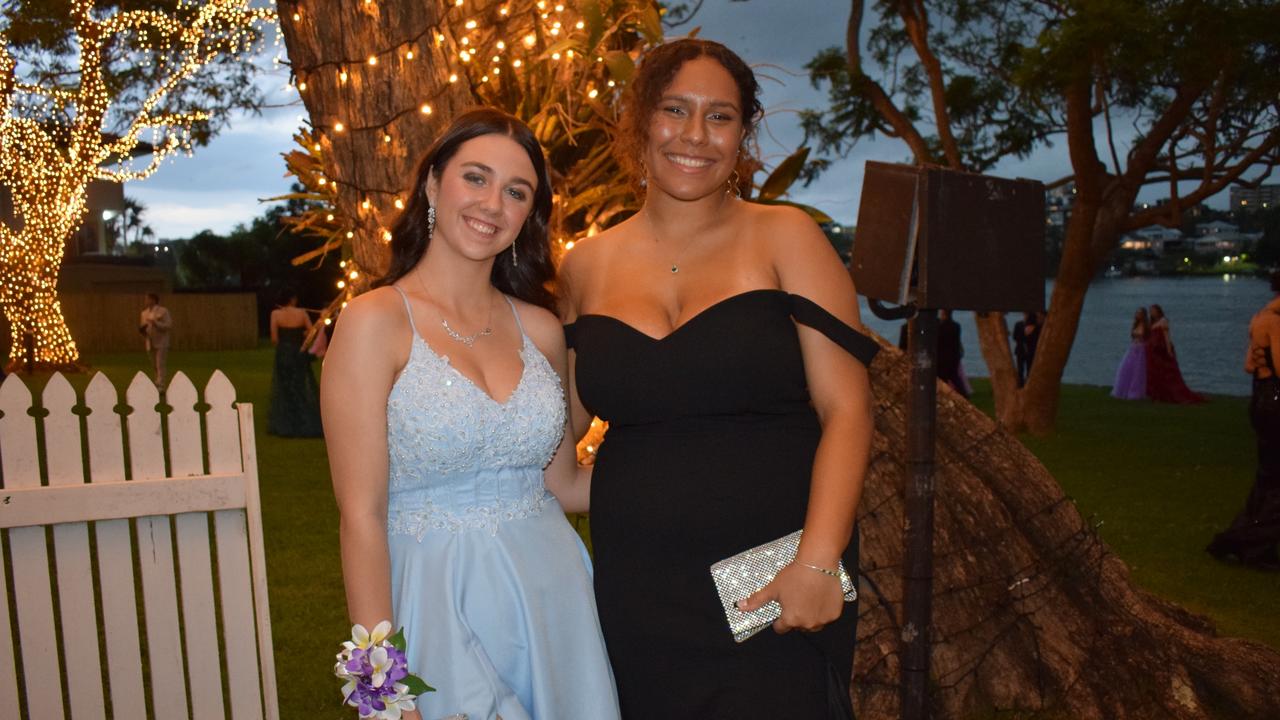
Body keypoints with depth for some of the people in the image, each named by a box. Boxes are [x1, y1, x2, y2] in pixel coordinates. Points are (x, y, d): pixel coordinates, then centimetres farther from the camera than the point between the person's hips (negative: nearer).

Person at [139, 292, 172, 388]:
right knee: (154, 367, 8)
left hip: (161, 343, -6)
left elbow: (169, 326, -10)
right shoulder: (145, 313, 12)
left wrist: (155, 323, -19)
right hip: (150, 343, 6)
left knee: (160, 366, -10)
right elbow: (142, 329, 17)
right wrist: (142, 328, -6)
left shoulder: (163, 311, -4)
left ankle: (160, 387, -13)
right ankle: (156, 387, 13)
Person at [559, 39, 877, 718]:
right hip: (640, 591, 3)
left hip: (775, 586, -2)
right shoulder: (587, 266, 5)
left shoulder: (783, 237, -3)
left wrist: (818, 559, -17)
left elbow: (845, 408, -8)